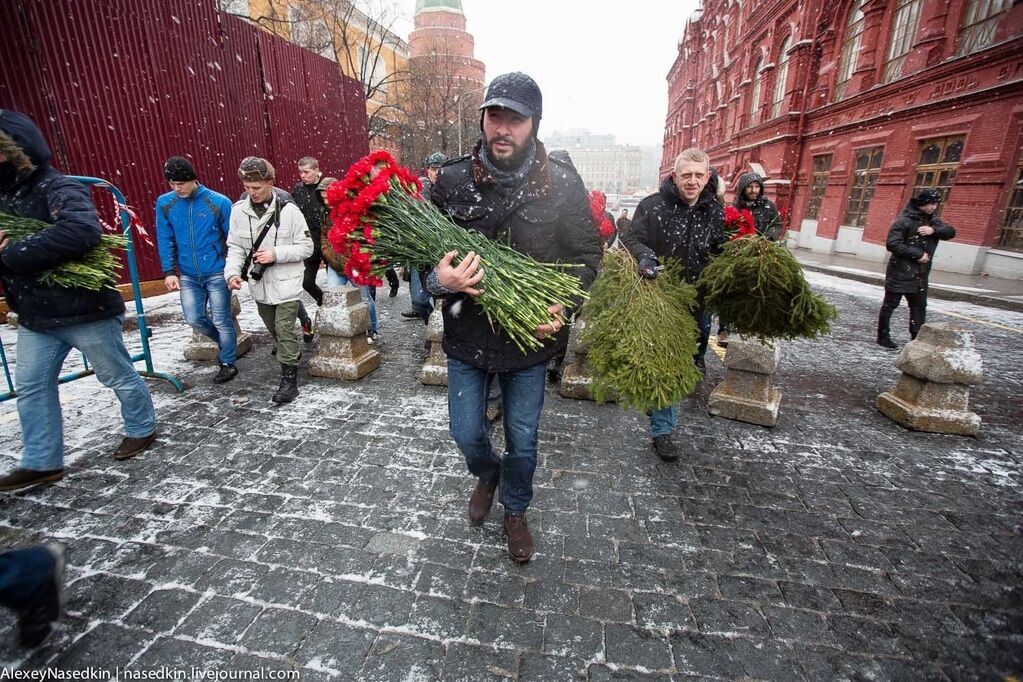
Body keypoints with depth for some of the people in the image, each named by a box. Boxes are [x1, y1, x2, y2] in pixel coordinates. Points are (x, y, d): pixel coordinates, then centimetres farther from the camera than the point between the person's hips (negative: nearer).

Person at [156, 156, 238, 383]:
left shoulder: (219, 202, -10)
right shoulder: (164, 203, 1)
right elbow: (165, 241, 6)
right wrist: (169, 271, -1)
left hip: (217, 273, -4)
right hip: (188, 275, 4)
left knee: (221, 320, 2)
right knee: (194, 319, 8)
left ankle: (228, 363, 18)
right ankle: (227, 343, 34)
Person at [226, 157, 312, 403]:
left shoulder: (288, 210, -11)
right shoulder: (238, 210, -1)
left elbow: (306, 247, -8)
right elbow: (235, 247, 5)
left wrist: (276, 254, -20)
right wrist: (233, 272, -12)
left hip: (286, 284, -4)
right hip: (259, 284, 4)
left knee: (285, 330, -3)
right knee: (274, 330, 17)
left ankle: (289, 379, 6)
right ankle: (290, 356, 41)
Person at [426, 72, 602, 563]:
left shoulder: (561, 181, -9)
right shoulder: (452, 179, -7)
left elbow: (587, 254, -2)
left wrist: (560, 306, -19)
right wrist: (439, 279, -25)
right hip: (466, 336, 2)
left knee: (522, 440, 15)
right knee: (466, 433, 15)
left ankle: (515, 510, 46)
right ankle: (487, 475, 53)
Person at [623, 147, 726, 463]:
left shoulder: (716, 212, 6)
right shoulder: (653, 206, -7)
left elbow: (721, 255, 13)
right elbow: (632, 239, -10)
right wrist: (644, 256, -32)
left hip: (694, 304, 5)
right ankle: (662, 430, 12)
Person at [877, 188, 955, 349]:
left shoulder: (933, 221, 11)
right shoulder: (904, 220, -12)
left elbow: (951, 232, 2)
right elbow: (892, 244, -19)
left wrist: (934, 230, -17)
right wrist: (918, 254, -19)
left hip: (920, 275, 8)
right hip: (900, 273, -7)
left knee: (919, 306, 10)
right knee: (890, 304, 2)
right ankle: (883, 336, 10)